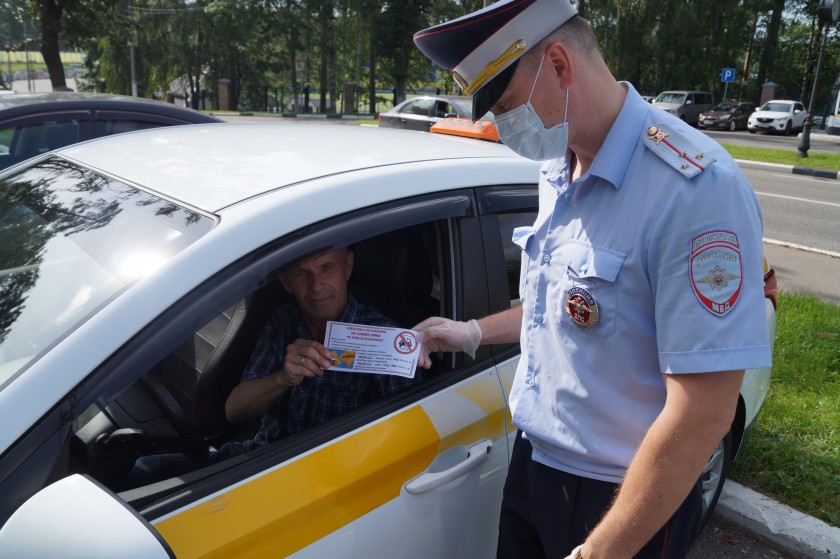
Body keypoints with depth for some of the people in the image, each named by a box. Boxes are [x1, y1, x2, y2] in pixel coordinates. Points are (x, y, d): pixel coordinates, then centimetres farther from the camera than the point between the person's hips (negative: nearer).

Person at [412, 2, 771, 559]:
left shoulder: (698, 189, -26)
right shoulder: (558, 169, 2)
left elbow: (703, 415, -26)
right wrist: (475, 332, 11)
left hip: (624, 501, -7)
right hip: (532, 459, 7)